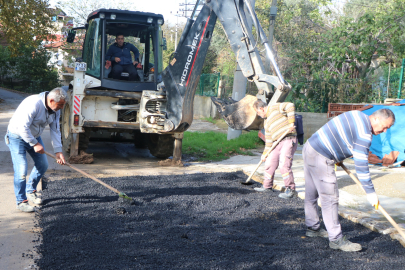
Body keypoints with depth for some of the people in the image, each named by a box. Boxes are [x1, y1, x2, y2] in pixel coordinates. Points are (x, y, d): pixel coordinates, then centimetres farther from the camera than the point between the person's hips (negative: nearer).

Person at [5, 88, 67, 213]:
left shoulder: (55, 110, -7)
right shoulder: (33, 104, -33)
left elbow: (55, 131, -3)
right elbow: (23, 127, -32)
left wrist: (58, 151, -11)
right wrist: (35, 144, -25)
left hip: (34, 136, 8)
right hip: (17, 136, -8)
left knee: (43, 165, 9)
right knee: (21, 169, -12)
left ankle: (30, 191, 28)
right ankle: (21, 201, 0)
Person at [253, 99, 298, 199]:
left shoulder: (274, 108, -1)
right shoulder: (266, 122, 23)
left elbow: (290, 106, -14)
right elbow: (269, 140, 24)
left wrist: (291, 122, -19)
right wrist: (265, 154, 20)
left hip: (289, 140, -9)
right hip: (277, 143, 9)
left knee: (284, 164, -18)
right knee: (269, 163, 9)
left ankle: (291, 190, -10)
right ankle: (267, 186, 25)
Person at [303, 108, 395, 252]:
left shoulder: (358, 115, 12)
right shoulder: (364, 134, -17)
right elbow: (361, 165, -18)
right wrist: (370, 193, -12)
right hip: (320, 158, -10)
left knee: (311, 194, 19)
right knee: (330, 198, -6)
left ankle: (312, 228, 33)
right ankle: (336, 240, -3)